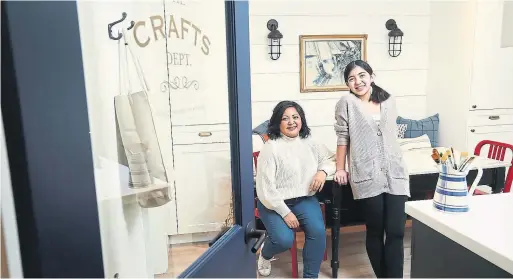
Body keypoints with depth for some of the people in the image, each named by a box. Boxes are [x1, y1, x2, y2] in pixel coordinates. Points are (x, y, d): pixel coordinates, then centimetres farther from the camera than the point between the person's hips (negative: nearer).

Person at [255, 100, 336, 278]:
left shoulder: (309, 143, 3)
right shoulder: (271, 148, -13)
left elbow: (331, 158, 14)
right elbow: (265, 187, -15)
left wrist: (323, 171, -9)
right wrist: (285, 212, -17)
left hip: (304, 199, 4)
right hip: (274, 203, -4)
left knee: (318, 231, -22)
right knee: (284, 240, -23)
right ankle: (265, 254, 16)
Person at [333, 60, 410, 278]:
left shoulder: (389, 101, 11)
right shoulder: (346, 103, -2)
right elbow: (342, 138, 0)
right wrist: (340, 169, 3)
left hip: (395, 173, 3)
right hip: (367, 176, -3)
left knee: (396, 232, -1)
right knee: (375, 232, 8)